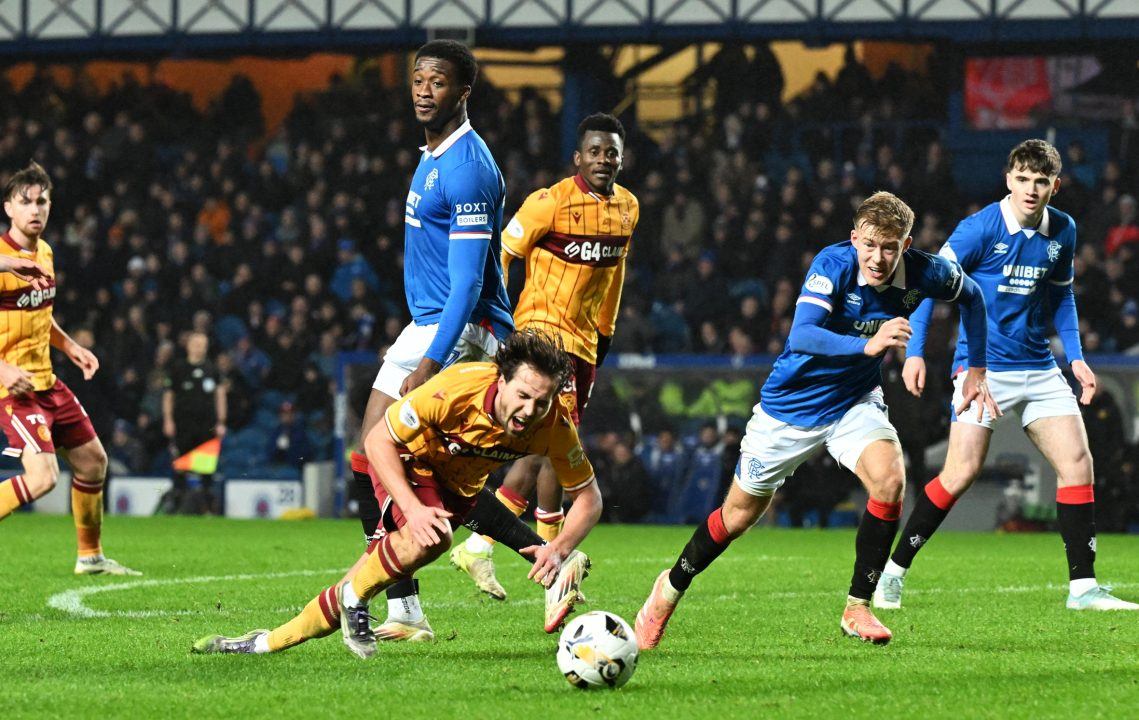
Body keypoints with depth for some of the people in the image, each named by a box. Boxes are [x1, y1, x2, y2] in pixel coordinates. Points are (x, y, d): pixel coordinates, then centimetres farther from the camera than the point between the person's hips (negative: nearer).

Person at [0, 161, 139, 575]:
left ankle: (91, 557, 32)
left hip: (46, 381, 9)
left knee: (92, 460, 17)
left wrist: (70, 347, 14)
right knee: (42, 477, -22)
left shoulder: (43, 252, 10)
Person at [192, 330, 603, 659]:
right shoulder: (456, 389, -37)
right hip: (408, 461, -4)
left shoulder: (556, 424, -27)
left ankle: (270, 642, 13)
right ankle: (354, 597, -8)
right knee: (430, 536, -36)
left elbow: (588, 498, -14)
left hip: (459, 488, 4)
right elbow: (378, 441, -25)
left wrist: (559, 550, -32)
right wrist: (413, 509, -36)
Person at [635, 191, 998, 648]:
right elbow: (801, 335, -41)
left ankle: (857, 609, -13)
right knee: (740, 513, 8)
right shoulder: (833, 265, -27)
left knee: (889, 478, -26)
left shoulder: (920, 273, -16)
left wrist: (976, 370, 5)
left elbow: (971, 296, 7)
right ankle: (670, 590, 35)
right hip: (790, 405, -3)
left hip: (854, 404, 3)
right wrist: (868, 345, -55)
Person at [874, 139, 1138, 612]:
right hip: (983, 366, -5)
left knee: (1077, 463, -5)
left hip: (1038, 369, 5)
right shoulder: (981, 228, -12)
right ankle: (893, 573, 1)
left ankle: (1082, 587, 1)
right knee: (963, 471, -13)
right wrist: (915, 351, -10)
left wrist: (1075, 357, 11)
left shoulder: (1063, 231, 5)